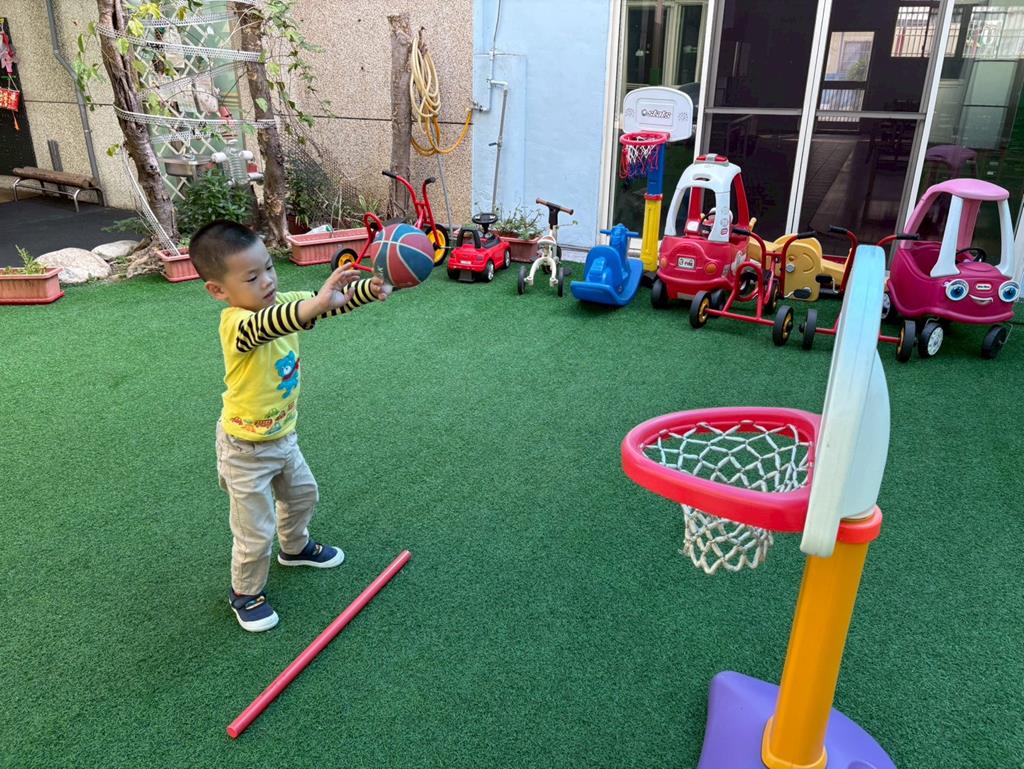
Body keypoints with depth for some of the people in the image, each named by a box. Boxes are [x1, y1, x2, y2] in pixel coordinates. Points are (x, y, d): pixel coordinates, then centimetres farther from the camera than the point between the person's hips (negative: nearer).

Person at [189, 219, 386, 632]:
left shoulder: (280, 303, -8)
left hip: (282, 436, 8)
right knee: (255, 532, 7)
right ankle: (245, 593, 34)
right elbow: (262, 326, -54)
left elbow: (326, 301, -15)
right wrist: (319, 303, -70)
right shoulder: (235, 323, -31)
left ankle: (295, 547, 58)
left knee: (302, 494, 29)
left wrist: (373, 286, -35)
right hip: (246, 449, -8)